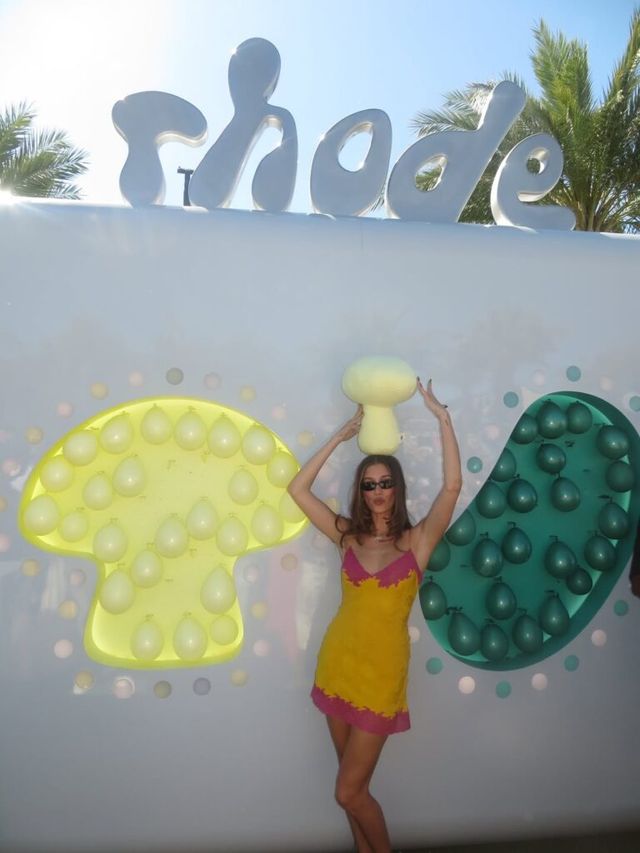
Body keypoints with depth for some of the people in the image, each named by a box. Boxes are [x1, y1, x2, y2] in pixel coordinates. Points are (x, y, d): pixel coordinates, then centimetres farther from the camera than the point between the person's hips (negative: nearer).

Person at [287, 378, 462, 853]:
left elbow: (453, 485, -20)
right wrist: (341, 437, -3)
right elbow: (297, 489, -3)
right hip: (338, 664, 4)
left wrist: (442, 416, -19)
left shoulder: (417, 541, -7)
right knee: (354, 782, 18)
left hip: (382, 672, -4)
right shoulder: (348, 537, 1)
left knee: (349, 792, 2)